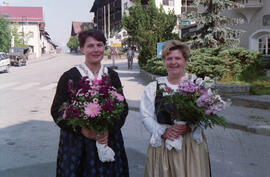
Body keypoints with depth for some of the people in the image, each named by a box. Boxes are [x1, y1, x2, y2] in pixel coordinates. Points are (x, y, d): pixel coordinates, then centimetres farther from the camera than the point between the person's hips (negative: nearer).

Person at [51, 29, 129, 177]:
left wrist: (109, 130, -11)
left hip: (108, 141, 3)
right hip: (77, 144, -2)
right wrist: (81, 130, -17)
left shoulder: (112, 76, 4)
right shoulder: (69, 76, -5)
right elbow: (57, 111, -4)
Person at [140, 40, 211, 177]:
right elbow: (146, 117, 3)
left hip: (191, 145, -1)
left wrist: (188, 127, -19)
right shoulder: (153, 87, 6)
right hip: (161, 146, 1)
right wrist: (163, 131, -13)